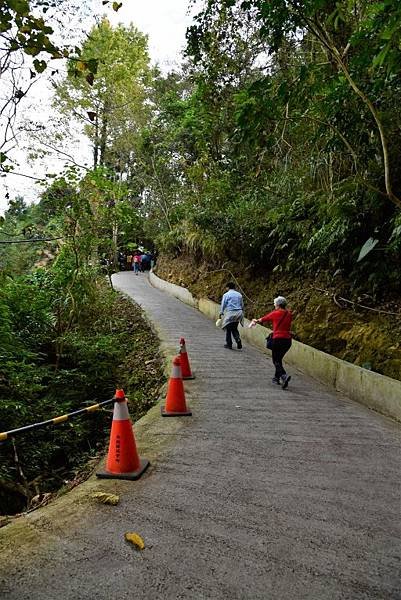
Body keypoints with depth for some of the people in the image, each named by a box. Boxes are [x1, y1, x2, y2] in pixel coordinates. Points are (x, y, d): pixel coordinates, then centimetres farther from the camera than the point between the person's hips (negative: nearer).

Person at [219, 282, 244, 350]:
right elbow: (242, 305, 17)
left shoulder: (226, 295, -4)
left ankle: (229, 344, 15)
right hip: (238, 313, 5)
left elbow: (223, 305, -3)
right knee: (234, 328, 17)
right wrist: (242, 314, 25)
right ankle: (238, 339, -6)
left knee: (228, 329, 9)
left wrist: (221, 313, 8)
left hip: (230, 313, -5)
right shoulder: (239, 295, 11)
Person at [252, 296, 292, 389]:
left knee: (276, 361, 0)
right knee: (279, 359, 20)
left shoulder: (275, 313, -6)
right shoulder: (289, 314, 6)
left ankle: (284, 376, -21)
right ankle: (277, 378, 25)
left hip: (278, 339, -5)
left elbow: (263, 319, 10)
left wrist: (256, 320, 31)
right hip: (288, 340, 5)